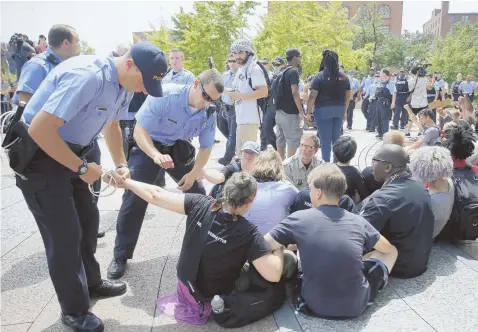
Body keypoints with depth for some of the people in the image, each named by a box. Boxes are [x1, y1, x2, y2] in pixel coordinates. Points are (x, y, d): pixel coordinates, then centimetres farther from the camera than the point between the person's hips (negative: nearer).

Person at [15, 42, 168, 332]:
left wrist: (121, 164, 7)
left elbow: (112, 124, 18)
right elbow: (39, 129, -33)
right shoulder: (87, 76, -31)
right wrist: (82, 168, -23)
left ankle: (91, 282, 38)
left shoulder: (123, 85, 0)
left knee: (88, 218, 17)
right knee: (65, 233, -4)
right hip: (37, 154, -9)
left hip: (69, 151, 9)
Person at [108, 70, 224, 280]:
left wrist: (193, 174, -12)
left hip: (179, 149, 5)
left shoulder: (209, 113, -15)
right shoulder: (164, 95, -30)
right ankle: (120, 256, 4)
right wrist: (156, 156, -46)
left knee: (198, 194, 5)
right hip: (149, 146, -4)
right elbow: (140, 131, -29)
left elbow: (206, 147, -2)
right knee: (135, 198, -11)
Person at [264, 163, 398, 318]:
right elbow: (388, 248, 16)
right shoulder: (358, 221, -2)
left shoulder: (298, 219, -9)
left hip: (314, 305, 0)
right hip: (356, 305, 1)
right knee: (391, 251, 21)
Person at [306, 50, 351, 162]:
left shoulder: (320, 76, -9)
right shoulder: (344, 77, 6)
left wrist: (308, 112, -6)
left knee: (325, 139, 0)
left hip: (324, 110, -5)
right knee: (336, 138, 15)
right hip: (339, 110, 5)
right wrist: (344, 111, 22)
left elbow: (312, 96, -13)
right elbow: (348, 96, 12)